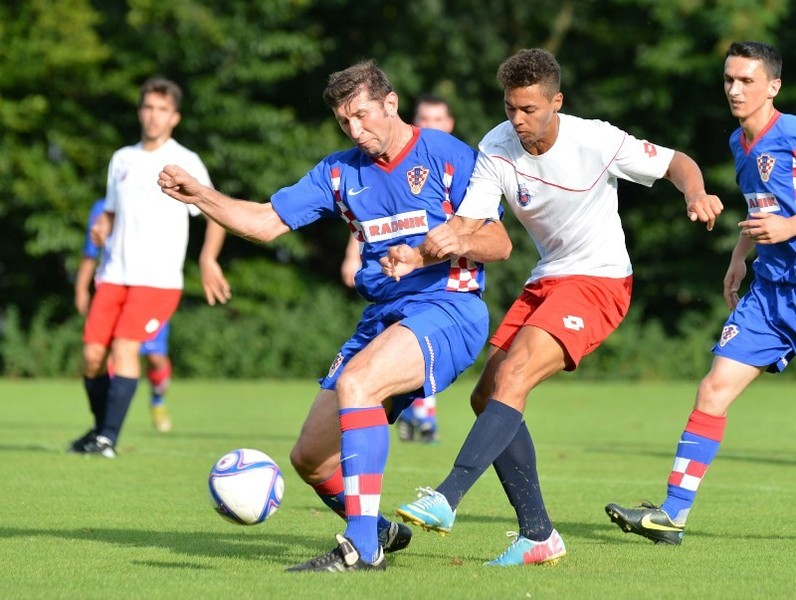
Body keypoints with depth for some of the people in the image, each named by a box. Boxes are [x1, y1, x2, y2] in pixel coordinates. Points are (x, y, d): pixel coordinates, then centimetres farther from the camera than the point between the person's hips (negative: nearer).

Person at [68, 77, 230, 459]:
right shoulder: (122, 159, 14)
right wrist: (101, 229, 0)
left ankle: (109, 438, -19)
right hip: (115, 275, 5)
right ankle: (100, 428, 19)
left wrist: (208, 259, -16)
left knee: (125, 346, -20)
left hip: (158, 279, -5)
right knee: (92, 353, -2)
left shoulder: (185, 162, -1)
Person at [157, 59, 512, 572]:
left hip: (447, 310, -7)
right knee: (310, 458, 2)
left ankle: (363, 548, -35)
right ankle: (379, 531, 30)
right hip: (382, 318, 7)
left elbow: (499, 243, -7)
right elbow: (266, 222, 11)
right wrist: (200, 196, -4)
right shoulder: (341, 171, 12)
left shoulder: (448, 156, -4)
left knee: (355, 381, -34)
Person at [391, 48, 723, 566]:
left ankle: (446, 499, -33)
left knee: (512, 378, -25)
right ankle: (539, 536, 5)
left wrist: (696, 195, -27)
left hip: (599, 281, -7)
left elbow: (676, 163, -5)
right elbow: (469, 224, -10)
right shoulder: (497, 149, -5)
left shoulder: (597, 141, -16)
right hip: (545, 283, 7)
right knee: (487, 397, -1)